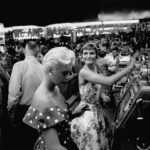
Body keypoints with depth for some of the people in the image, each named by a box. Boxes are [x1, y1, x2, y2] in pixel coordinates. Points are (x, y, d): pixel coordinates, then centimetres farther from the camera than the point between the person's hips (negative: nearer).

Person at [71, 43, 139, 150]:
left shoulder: (96, 69, 1)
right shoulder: (84, 72, -26)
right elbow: (108, 81, -39)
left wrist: (102, 95, 2)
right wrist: (130, 67, -34)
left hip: (97, 109, 8)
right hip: (86, 113, -8)